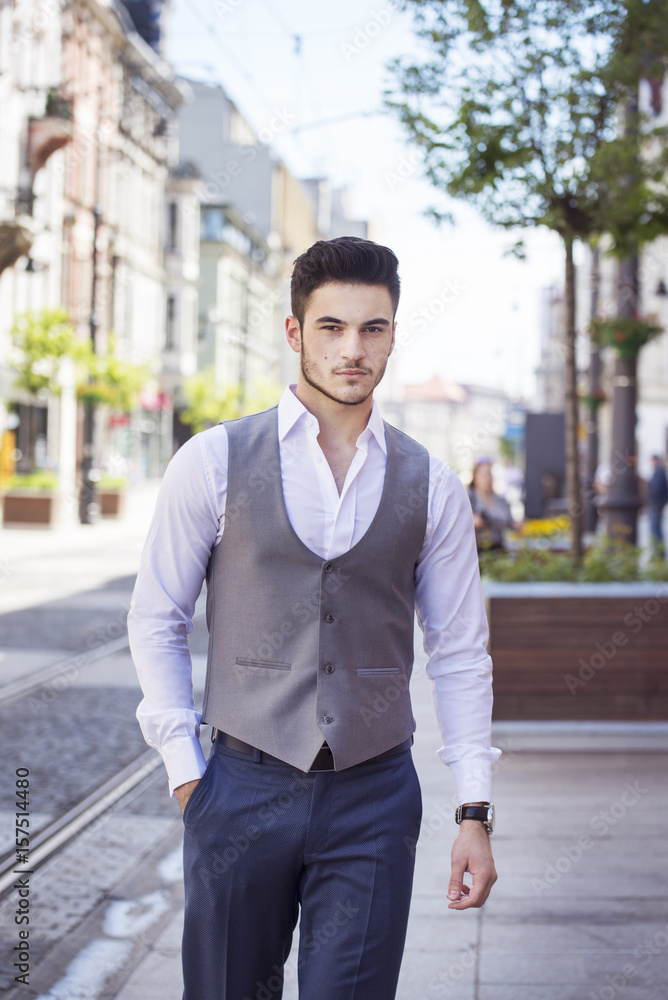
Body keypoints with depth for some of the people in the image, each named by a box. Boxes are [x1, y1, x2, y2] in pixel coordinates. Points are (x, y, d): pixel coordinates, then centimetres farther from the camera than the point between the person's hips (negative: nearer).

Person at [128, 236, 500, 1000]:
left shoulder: (431, 487, 3)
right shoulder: (214, 463, -1)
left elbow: (460, 655, 5)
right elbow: (155, 622, 4)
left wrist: (474, 812, 0)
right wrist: (184, 766, -1)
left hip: (375, 795, 1)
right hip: (244, 786, 0)